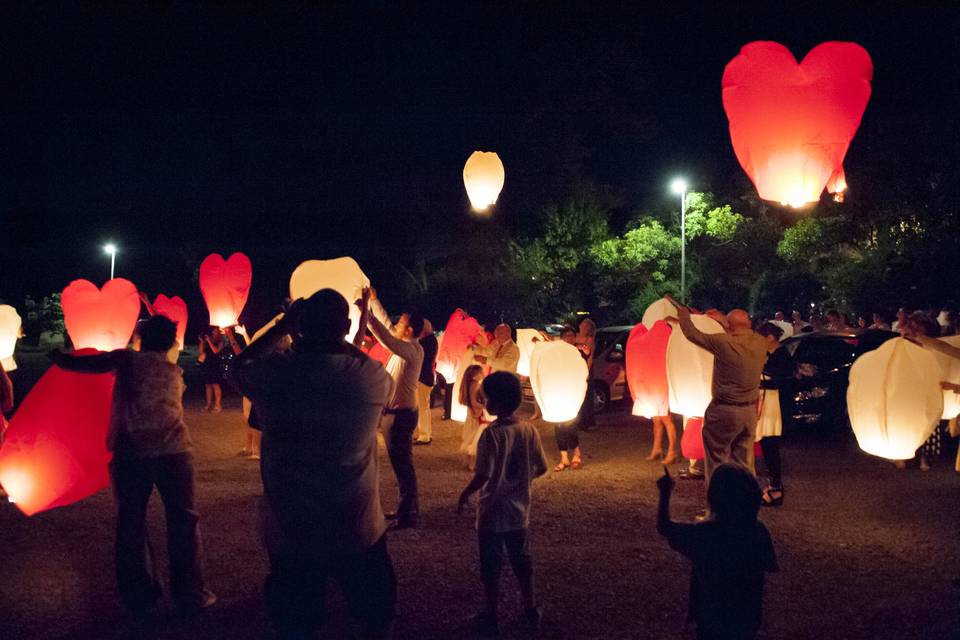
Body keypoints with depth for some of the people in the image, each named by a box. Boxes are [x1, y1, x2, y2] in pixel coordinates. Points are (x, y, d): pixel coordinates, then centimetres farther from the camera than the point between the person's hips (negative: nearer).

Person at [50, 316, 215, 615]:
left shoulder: (128, 359, 6)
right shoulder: (175, 371, 16)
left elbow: (77, 364, 5)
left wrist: (57, 356, 25)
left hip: (129, 453, -1)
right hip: (173, 452, 2)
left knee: (131, 523, 11)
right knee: (183, 521, 8)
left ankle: (140, 597, 18)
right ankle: (190, 593, 12)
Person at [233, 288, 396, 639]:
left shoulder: (273, 373, -15)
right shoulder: (371, 377, -17)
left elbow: (240, 365, 9)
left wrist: (283, 325, 11)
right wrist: (338, 338, 8)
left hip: (288, 531, 1)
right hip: (358, 530, 0)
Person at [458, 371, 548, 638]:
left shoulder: (492, 434, -22)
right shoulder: (529, 431, -5)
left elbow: (483, 475, -25)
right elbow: (541, 468, 3)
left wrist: (464, 494, -8)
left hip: (492, 513, -5)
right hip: (519, 511, 5)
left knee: (491, 568, 10)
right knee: (522, 563, 19)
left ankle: (490, 618, 22)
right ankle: (531, 613, 30)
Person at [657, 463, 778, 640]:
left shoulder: (702, 533, -27)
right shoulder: (759, 531, -17)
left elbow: (663, 527, -13)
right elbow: (770, 566, -2)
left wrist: (665, 492, -2)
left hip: (713, 617, -3)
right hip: (747, 614, 3)